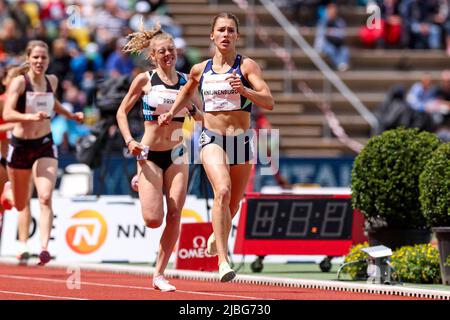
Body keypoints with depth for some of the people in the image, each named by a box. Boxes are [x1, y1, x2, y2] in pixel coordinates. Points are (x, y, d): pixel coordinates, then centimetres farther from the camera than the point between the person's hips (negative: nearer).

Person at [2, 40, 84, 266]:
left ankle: (44, 248, -26)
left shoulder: (52, 81, 3)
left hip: (45, 145, 2)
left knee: (46, 198, -19)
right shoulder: (19, 82, -12)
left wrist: (70, 115, 22)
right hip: (21, 145, -2)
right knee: (20, 205, 13)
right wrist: (31, 116, -40)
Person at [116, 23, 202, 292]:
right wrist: (130, 141, -8)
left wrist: (191, 108, -10)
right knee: (153, 220, -10)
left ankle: (159, 274, 4)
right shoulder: (145, 80, -3)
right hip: (150, 154, -2)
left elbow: (202, 117, 13)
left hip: (177, 154, 2)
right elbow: (122, 112, 5)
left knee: (174, 216, -8)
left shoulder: (186, 81, 4)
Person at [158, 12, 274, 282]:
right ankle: (223, 260, -32)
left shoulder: (247, 66, -2)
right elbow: (187, 92, 30)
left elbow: (269, 102, -12)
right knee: (222, 191, -26)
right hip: (212, 139, 0)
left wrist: (243, 90, -27)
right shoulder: (200, 70, 7)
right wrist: (172, 113, 17)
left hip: (241, 139, 0)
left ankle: (217, 238, 48)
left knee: (233, 204, 12)